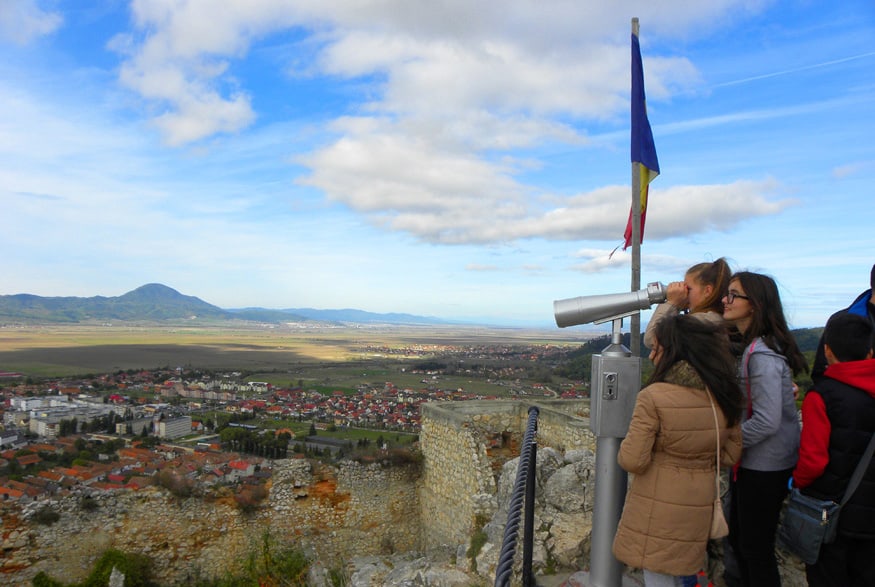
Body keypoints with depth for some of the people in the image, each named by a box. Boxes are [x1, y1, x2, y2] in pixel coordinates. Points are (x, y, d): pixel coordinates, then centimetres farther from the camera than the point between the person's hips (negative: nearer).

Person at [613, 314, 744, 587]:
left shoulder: (653, 397, -23)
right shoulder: (723, 396, -4)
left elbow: (633, 461, -20)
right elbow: (731, 454, 7)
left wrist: (624, 449, 1)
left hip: (657, 507, -6)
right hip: (699, 508, 6)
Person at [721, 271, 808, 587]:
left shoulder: (762, 355, -24)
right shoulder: (751, 346, 8)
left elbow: (767, 421, -27)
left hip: (764, 467, -10)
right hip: (749, 463, 10)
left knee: (756, 549, 5)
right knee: (738, 538, 21)